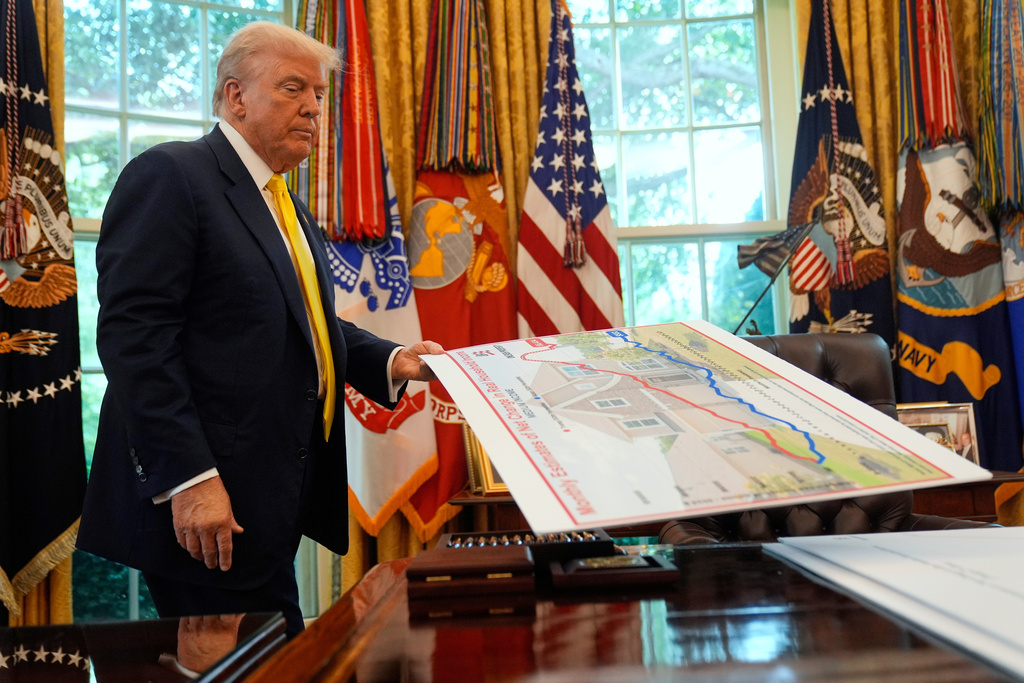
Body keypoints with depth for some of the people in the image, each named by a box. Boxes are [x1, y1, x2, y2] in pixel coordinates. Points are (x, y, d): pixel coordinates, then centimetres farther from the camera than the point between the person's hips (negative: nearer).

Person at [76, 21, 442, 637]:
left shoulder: (289, 209, 20)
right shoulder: (170, 175, -8)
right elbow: (134, 333, -17)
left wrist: (390, 360, 5)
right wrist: (189, 479, -23)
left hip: (273, 500, 9)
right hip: (207, 510, -8)